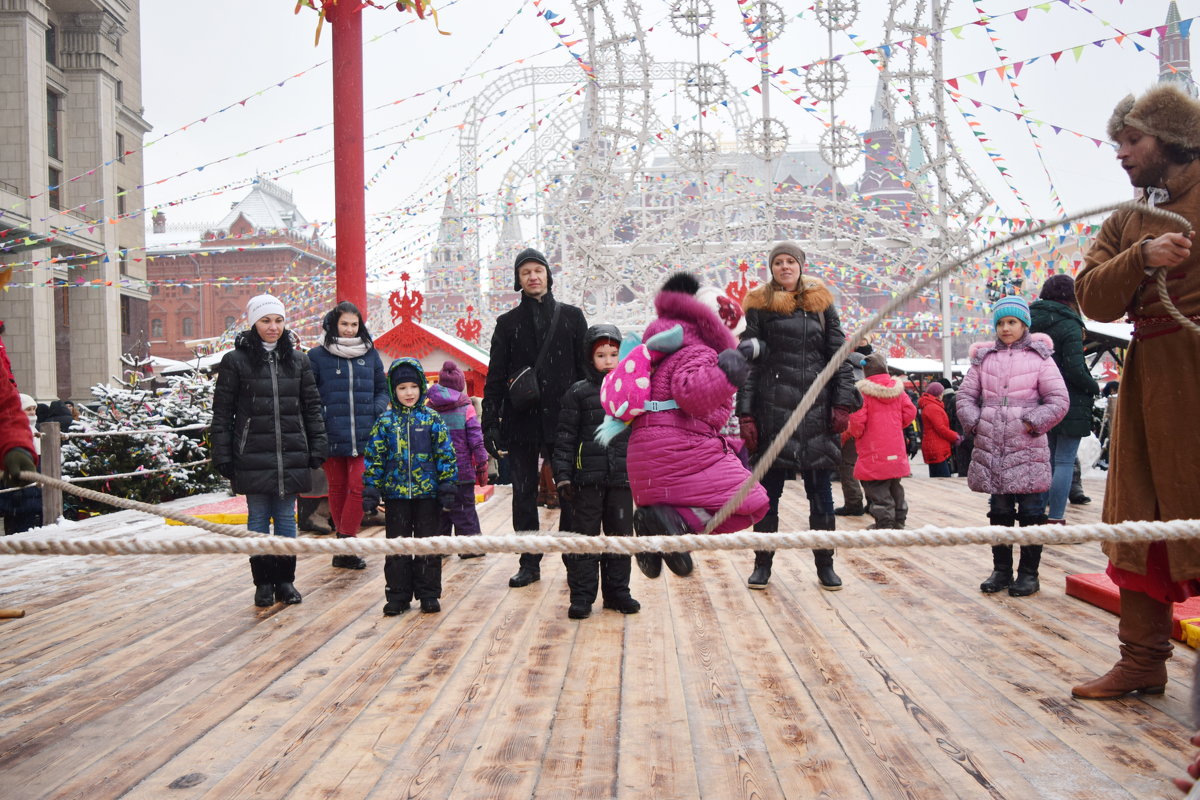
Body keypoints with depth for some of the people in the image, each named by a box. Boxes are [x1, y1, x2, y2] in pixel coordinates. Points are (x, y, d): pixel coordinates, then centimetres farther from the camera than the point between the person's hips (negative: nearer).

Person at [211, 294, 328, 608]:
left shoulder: (298, 360, 8)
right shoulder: (235, 361, 0)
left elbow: (312, 407, 10)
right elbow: (222, 412, 0)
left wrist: (317, 449, 4)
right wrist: (222, 456, -4)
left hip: (291, 456, 2)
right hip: (253, 457, -2)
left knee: (286, 518, 9)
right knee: (258, 518, 6)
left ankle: (285, 580, 20)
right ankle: (263, 583, 18)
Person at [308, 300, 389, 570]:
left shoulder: (370, 354, 10)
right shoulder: (317, 356, 2)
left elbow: (383, 389, 17)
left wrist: (378, 411, -1)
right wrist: (319, 421, -10)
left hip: (365, 437, 1)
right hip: (332, 437, -1)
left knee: (358, 487, -9)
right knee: (337, 488, 9)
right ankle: (345, 545, 21)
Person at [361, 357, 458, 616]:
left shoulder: (432, 418, 0)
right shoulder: (385, 421, 3)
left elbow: (445, 455, 0)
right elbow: (374, 458, 4)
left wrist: (447, 488, -5)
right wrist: (371, 491, -2)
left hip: (427, 492, -1)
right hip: (395, 494, 1)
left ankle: (428, 594, 17)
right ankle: (398, 596, 18)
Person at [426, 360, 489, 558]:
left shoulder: (429, 408, 3)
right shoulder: (466, 408, -6)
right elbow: (476, 441, -6)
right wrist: (482, 467, 1)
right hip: (462, 471, -3)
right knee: (464, 507, 3)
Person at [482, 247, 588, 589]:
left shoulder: (571, 316, 8)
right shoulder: (508, 323, 9)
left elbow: (587, 368, 6)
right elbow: (495, 377, 7)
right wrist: (490, 423, -1)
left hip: (564, 420, -1)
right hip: (521, 423, 1)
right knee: (524, 495, 6)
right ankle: (529, 563, 17)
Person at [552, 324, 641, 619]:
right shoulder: (578, 393, 0)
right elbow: (564, 438, -2)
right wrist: (563, 475, -8)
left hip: (622, 478, 3)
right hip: (587, 480, -3)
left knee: (620, 536, 11)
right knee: (584, 537, 3)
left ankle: (617, 592, 23)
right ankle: (582, 596, 11)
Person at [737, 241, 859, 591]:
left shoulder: (821, 302, 11)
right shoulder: (759, 306, 4)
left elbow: (839, 354, 9)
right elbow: (747, 362, 0)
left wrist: (843, 403, -1)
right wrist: (745, 414, -7)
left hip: (816, 408, 2)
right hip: (773, 408, -2)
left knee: (821, 492, 7)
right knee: (769, 491, 5)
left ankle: (825, 565, 19)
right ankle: (763, 564, 18)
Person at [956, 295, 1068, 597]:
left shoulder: (1039, 357, 2)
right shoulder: (983, 357, 10)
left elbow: (1058, 400, -1)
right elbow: (965, 395, 13)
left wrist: (1034, 422, -10)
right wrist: (974, 422, -1)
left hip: (1027, 448, -3)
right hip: (990, 448, 3)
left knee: (1030, 511, 3)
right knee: (999, 510, 11)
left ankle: (1028, 573, 14)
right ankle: (1001, 570, 21)